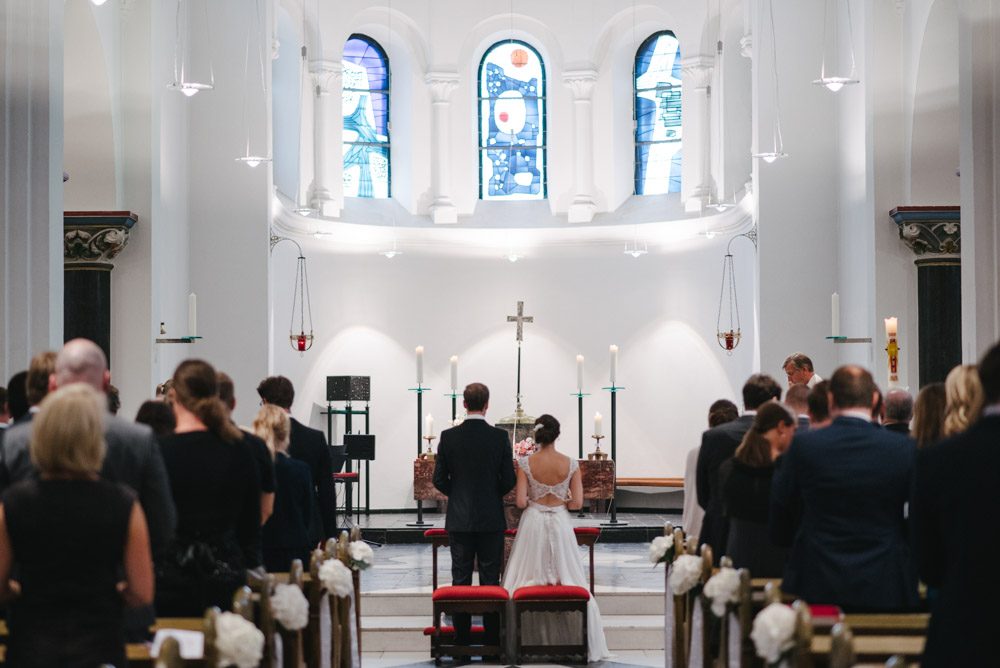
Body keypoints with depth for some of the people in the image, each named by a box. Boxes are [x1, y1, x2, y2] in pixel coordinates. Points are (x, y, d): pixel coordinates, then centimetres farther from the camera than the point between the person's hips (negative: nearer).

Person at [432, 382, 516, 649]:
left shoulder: (448, 437, -5)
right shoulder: (500, 437, -8)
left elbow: (439, 479, -2)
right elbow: (508, 481, -6)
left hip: (459, 519, 1)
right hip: (491, 519, -1)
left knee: (460, 579, 7)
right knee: (490, 579, 5)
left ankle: (461, 639, 8)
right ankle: (492, 639, 7)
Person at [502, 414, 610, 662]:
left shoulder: (525, 463, -10)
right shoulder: (571, 464, -8)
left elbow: (521, 502, -12)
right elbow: (577, 503, -8)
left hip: (533, 522, 0)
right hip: (560, 523, 0)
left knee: (528, 578, 10)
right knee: (567, 577, 11)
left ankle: (527, 639, 12)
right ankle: (568, 638, 13)